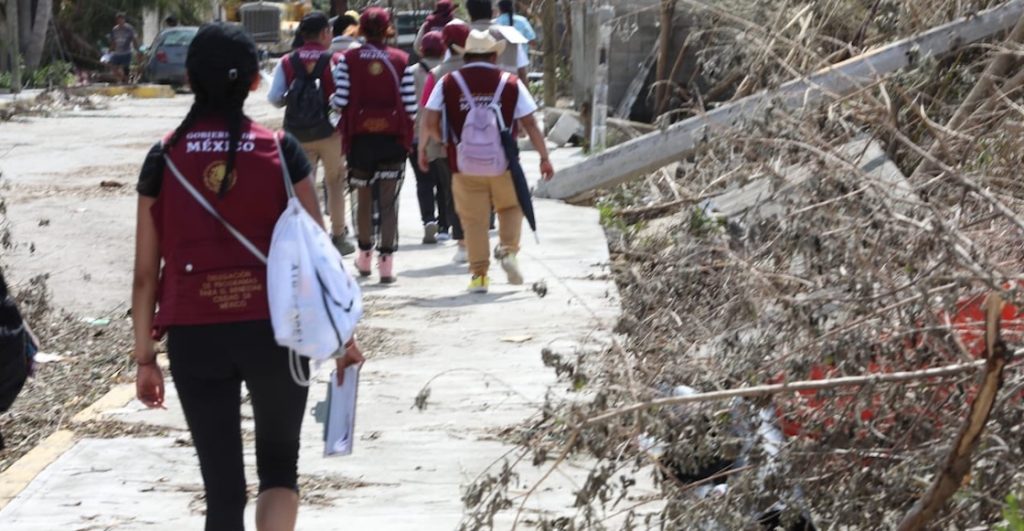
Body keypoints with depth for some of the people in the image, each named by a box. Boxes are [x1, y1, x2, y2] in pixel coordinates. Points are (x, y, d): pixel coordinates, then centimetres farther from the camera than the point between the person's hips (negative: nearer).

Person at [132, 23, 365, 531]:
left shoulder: (164, 159, 0)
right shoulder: (280, 151, -3)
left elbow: (146, 272, 1)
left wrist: (145, 357, 8)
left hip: (194, 336, 1)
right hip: (274, 330, 0)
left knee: (222, 484, 8)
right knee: (278, 463, 18)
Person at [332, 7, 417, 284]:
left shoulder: (348, 60, -5)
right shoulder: (401, 60, -4)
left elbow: (340, 100, -8)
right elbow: (410, 105, -6)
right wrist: (407, 136, 11)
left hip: (360, 136, 1)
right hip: (393, 137, -1)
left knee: (363, 196, 17)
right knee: (389, 201, 2)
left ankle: (365, 255, 28)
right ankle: (386, 260, -4)